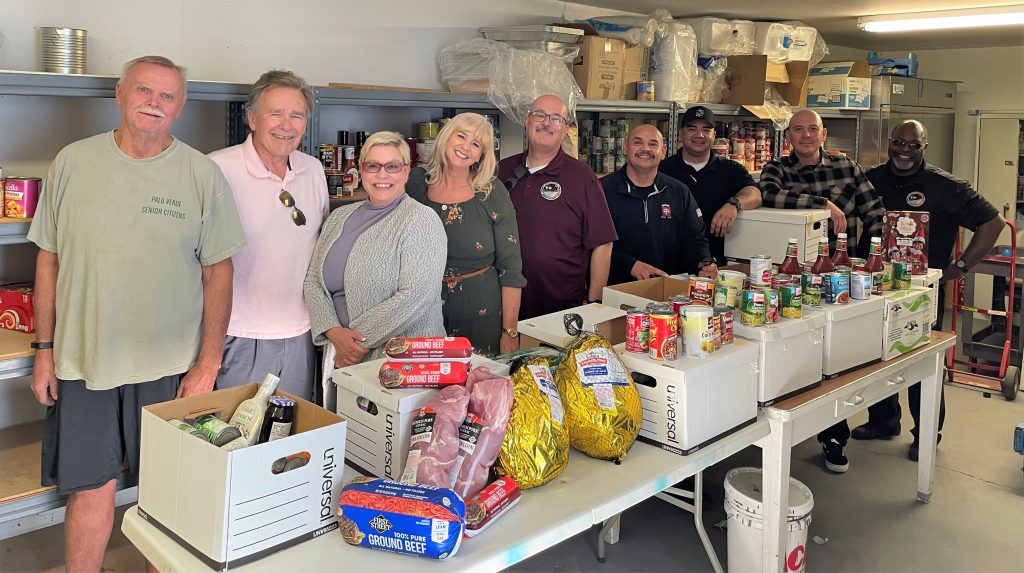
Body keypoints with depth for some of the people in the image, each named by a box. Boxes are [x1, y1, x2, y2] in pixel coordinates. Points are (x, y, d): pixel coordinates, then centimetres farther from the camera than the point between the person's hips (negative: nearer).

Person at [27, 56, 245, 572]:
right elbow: (49, 260, 7)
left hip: (171, 366, -1)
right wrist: (44, 350, 6)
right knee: (90, 489, 9)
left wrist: (208, 364, -5)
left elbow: (218, 272, -1)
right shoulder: (72, 162, 2)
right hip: (83, 359, 1)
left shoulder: (202, 174, -3)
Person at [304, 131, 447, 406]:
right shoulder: (340, 217, 11)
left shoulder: (421, 219, -10)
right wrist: (333, 332, -10)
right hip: (339, 358, 6)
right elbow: (313, 280, 7)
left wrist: (359, 342, -16)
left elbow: (414, 297, -19)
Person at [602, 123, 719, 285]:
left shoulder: (679, 193, 15)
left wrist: (705, 264, -4)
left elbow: (694, 239, 17)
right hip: (616, 289, -2)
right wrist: (630, 265, -18)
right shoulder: (603, 189, 1)